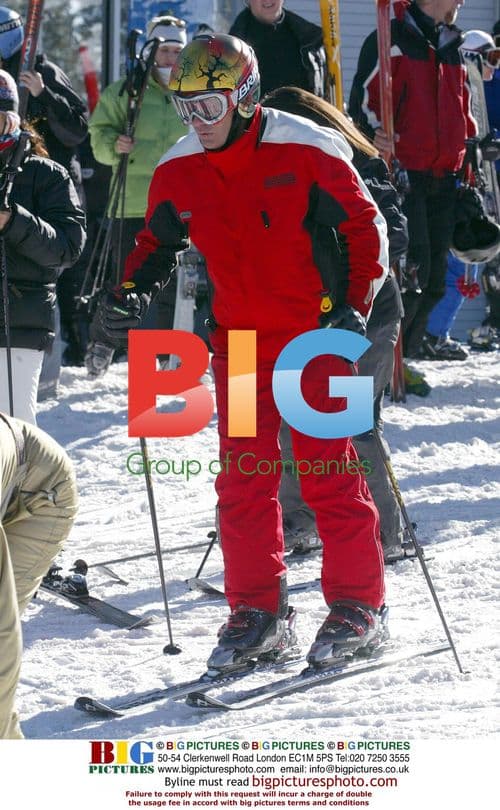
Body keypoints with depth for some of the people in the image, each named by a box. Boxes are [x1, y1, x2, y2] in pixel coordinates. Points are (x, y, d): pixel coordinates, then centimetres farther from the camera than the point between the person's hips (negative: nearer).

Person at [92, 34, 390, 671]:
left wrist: (353, 308, -14)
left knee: (329, 470, -2)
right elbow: (157, 245, 15)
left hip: (314, 333, -4)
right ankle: (258, 614, 12)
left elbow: (364, 226, -6)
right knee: (242, 479, 3)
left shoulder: (304, 152, -13)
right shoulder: (177, 174, 0)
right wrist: (128, 295, -3)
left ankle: (358, 607, 7)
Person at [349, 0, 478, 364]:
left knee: (435, 277, 8)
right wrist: (376, 135, -29)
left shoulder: (453, 49, 18)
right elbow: (365, 99, -12)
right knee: (412, 272, -16)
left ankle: (408, 355, 19)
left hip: (443, 180, 8)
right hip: (403, 175, -8)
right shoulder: (393, 42, -6)